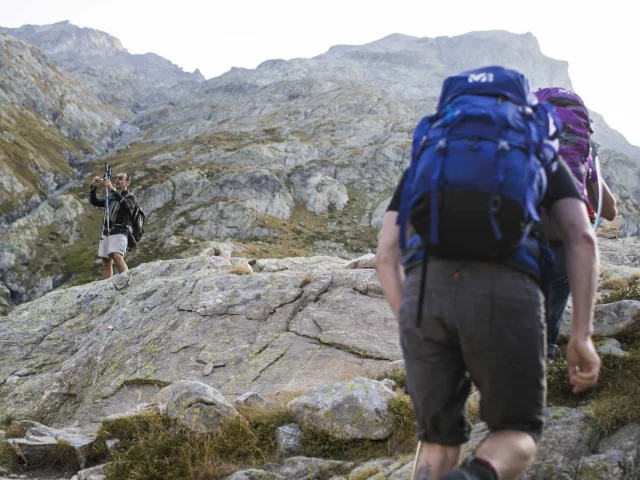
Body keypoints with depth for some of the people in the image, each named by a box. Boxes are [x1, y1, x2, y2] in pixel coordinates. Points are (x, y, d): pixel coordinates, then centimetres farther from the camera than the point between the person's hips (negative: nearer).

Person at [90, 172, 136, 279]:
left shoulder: (130, 197, 4)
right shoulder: (110, 198, 22)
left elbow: (125, 204, -19)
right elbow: (94, 201, 12)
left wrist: (112, 189, -28)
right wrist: (93, 187, -4)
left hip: (120, 232, -7)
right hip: (106, 233, 7)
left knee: (117, 256, -27)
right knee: (106, 262, 5)